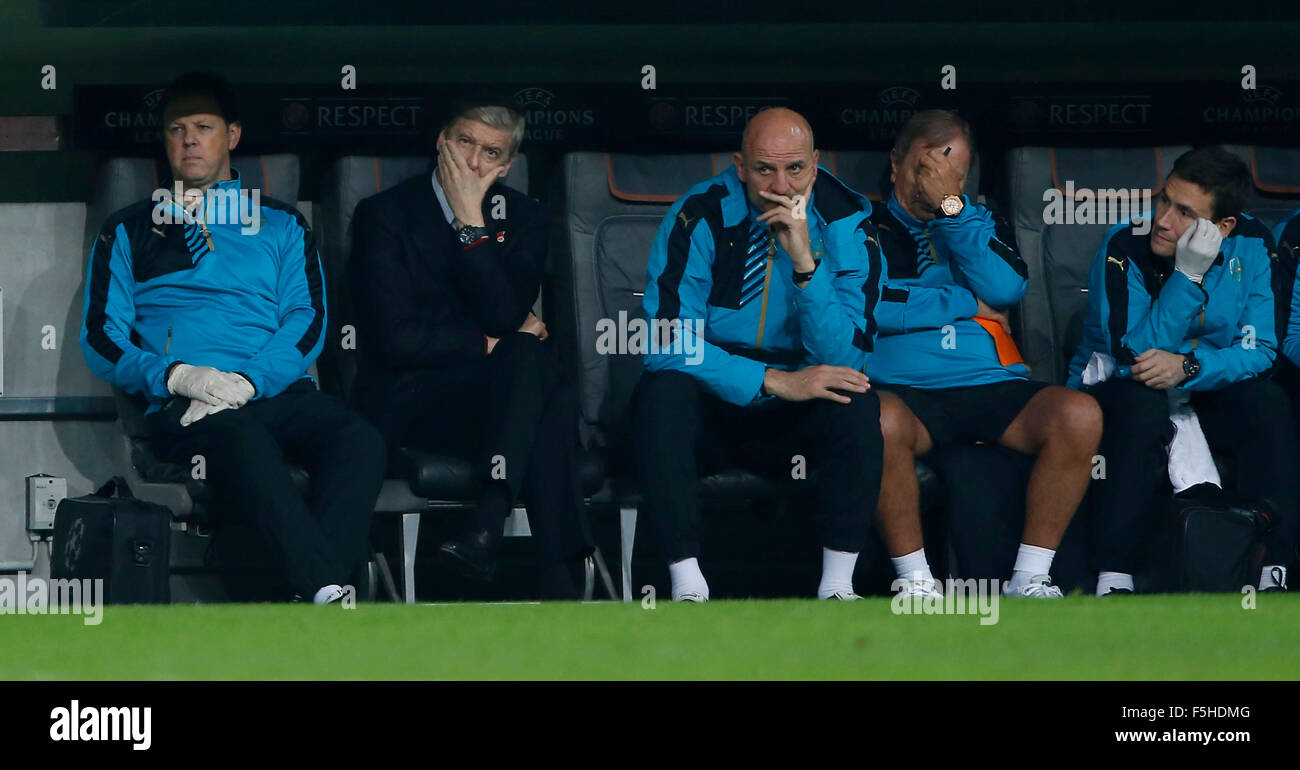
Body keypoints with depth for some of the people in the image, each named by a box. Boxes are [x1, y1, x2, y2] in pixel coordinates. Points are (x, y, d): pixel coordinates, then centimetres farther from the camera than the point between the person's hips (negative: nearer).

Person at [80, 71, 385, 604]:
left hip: (277, 392, 2)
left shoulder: (281, 225, 24)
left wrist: (247, 381, -11)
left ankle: (316, 589, -48)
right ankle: (326, 590, -52)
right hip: (183, 406, -2)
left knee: (359, 440, -33)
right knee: (247, 441, -39)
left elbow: (307, 321, 10)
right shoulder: (130, 232, 21)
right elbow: (102, 339, 11)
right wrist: (178, 376, -10)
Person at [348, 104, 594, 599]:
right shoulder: (385, 214, -1)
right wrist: (491, 344, -8)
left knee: (554, 400, -33)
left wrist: (472, 224, -12)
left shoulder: (522, 219, 10)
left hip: (498, 397, 4)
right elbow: (396, 340, -11)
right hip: (406, 402, -4)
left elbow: (505, 315, -9)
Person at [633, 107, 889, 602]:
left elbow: (845, 358, -17)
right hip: (707, 415, -1)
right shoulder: (700, 218, -12)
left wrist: (805, 261, -29)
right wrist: (774, 380, -27)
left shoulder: (846, 226, -8)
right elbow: (666, 345, -19)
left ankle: (838, 586, -24)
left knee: (858, 403, -28)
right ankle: (687, 586, -32)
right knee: (664, 391, -33)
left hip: (793, 422, 1)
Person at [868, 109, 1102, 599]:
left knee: (1079, 415, -24)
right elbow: (866, 306, -9)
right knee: (880, 421, -39)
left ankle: (1029, 578, -20)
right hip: (906, 391, -4)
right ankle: (914, 580, -28)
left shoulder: (980, 223, 23)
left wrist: (951, 205, -4)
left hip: (992, 387, 4)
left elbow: (1006, 288, 1)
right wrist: (965, 304, 0)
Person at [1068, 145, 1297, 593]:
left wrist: (1188, 367, -29)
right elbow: (1133, 356, -27)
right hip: (1115, 392, -3)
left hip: (1204, 396, 3)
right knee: (1142, 404, -36)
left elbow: (1260, 349, -11)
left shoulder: (1250, 246, -10)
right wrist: (1188, 275, -33)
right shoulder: (1125, 248, -20)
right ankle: (1113, 579, -39)